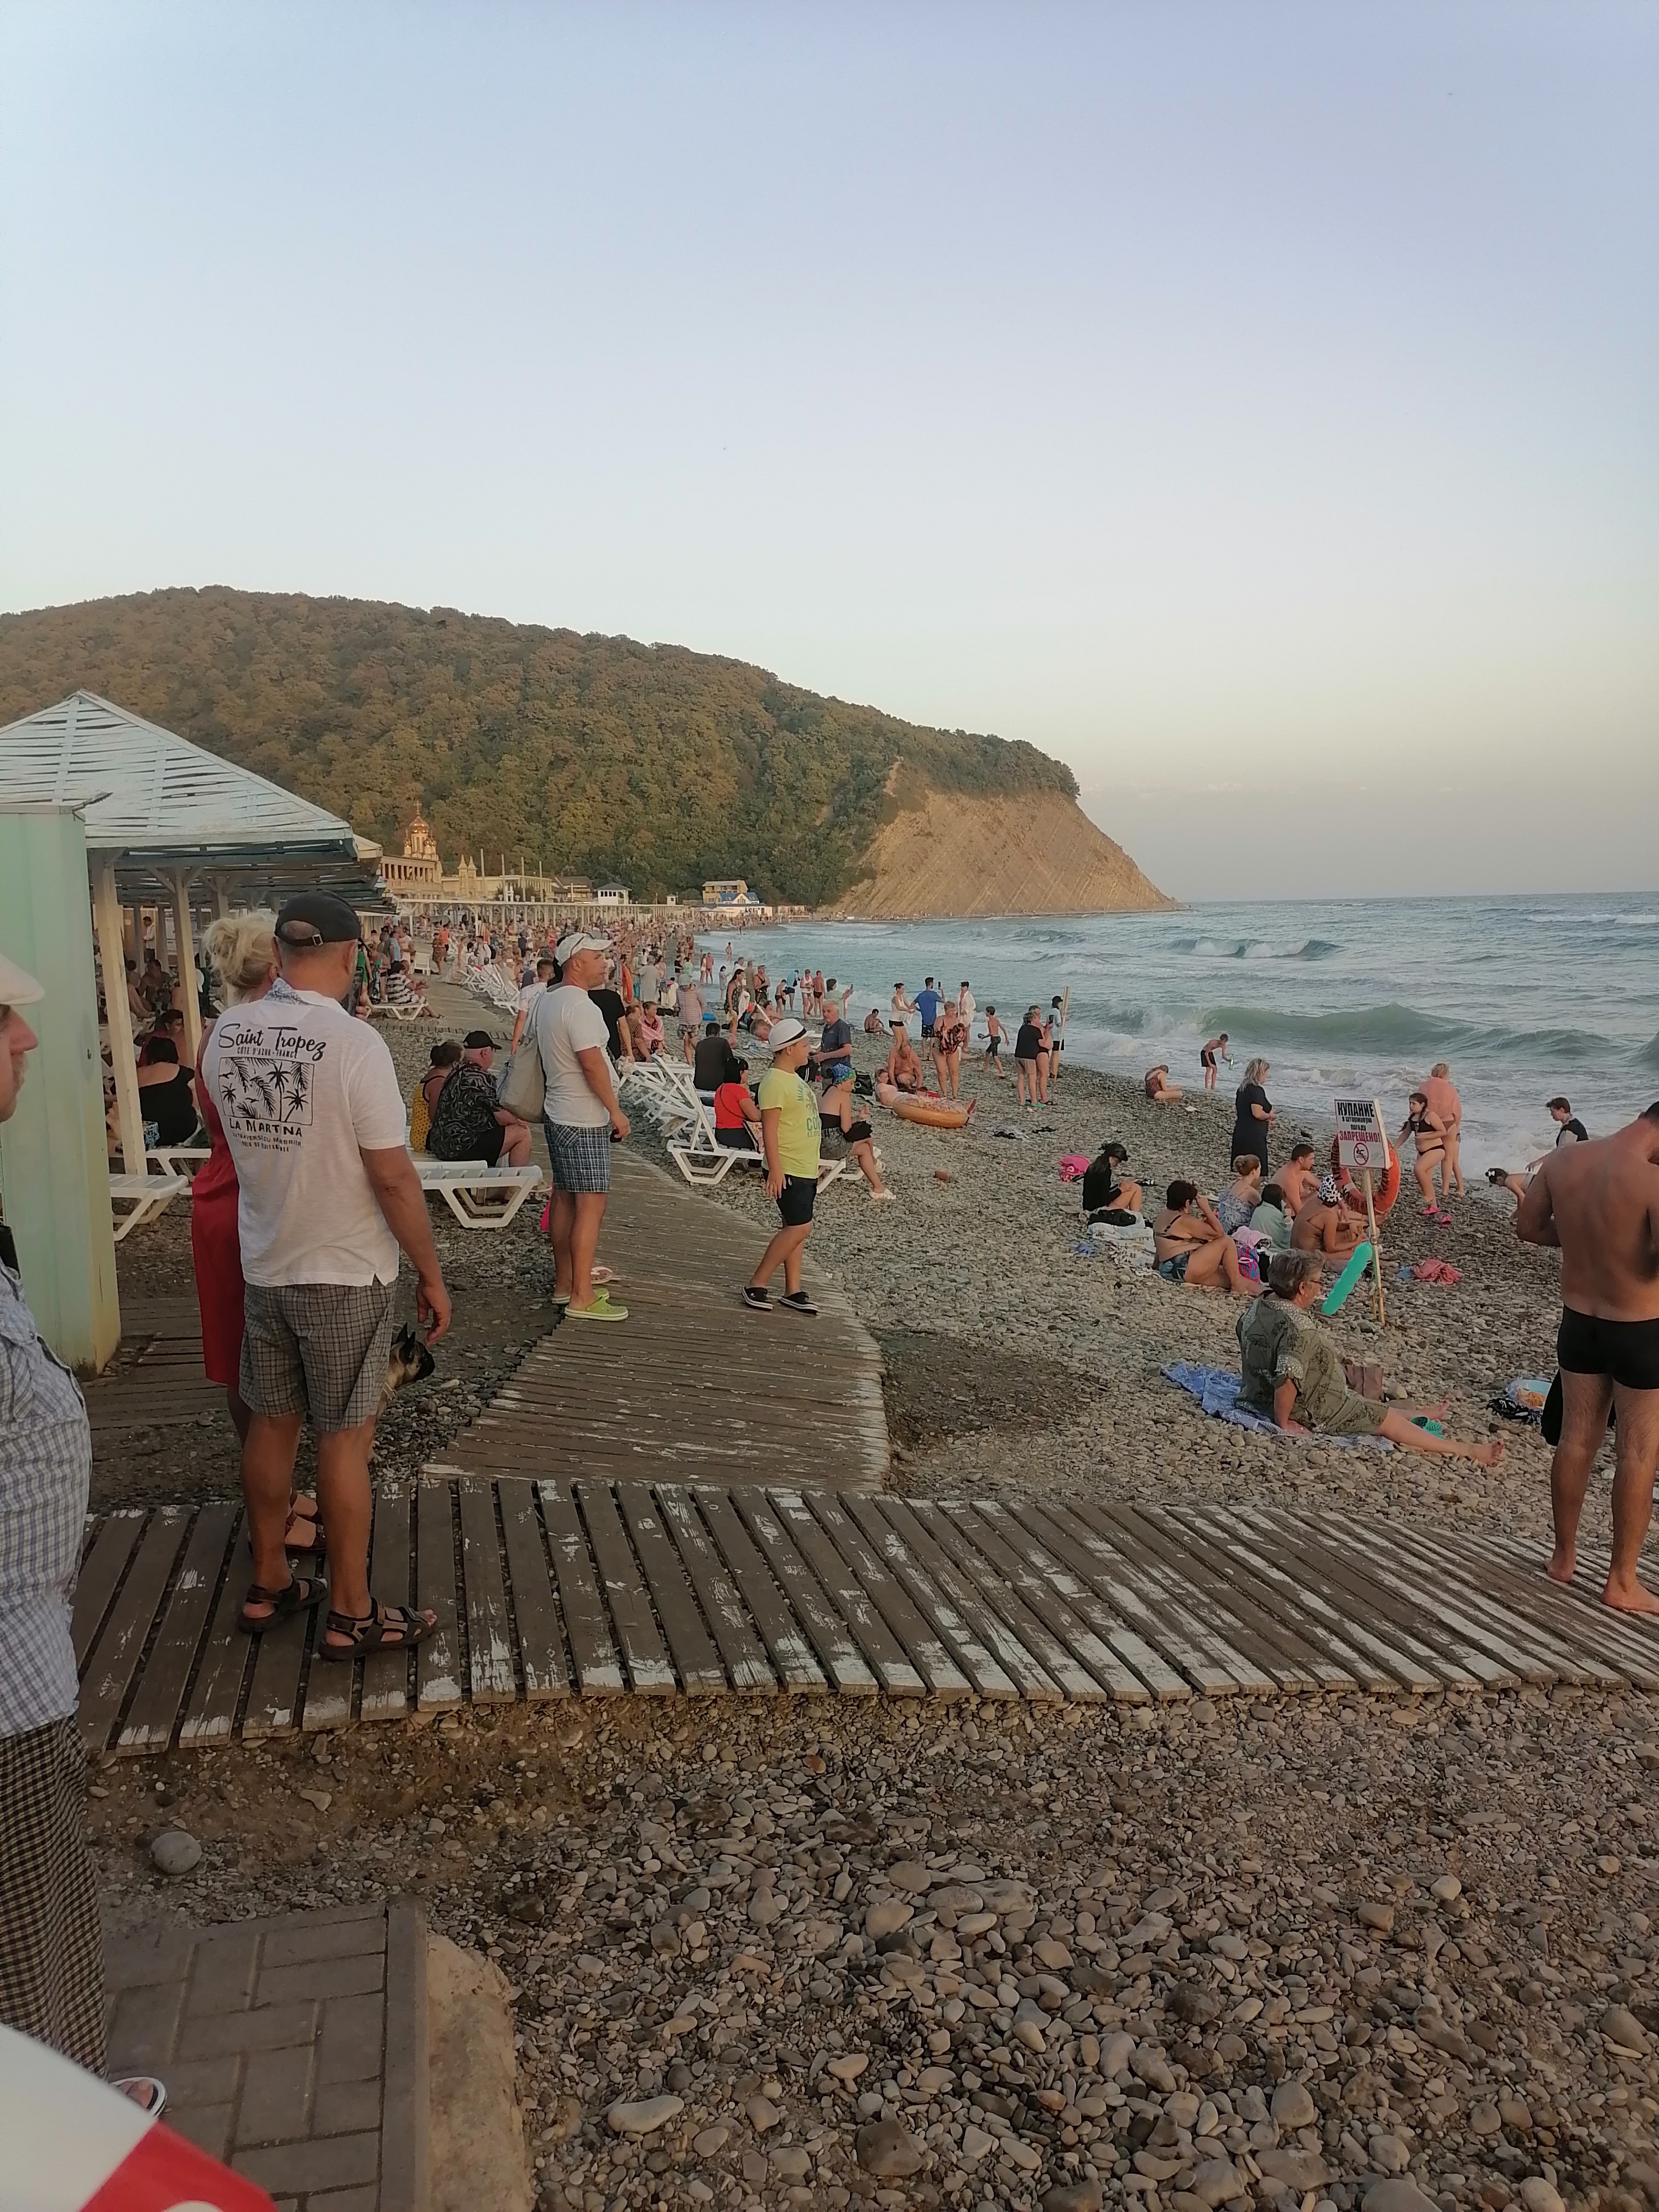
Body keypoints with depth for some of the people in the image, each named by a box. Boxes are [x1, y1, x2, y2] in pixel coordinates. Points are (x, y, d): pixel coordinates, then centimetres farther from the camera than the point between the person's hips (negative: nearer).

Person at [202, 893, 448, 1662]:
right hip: (345, 1274, -6)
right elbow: (394, 1178, -20)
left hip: (262, 1266, 6)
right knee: (344, 1439, 4)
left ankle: (268, 1584, 31)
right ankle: (350, 1614, 15)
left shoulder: (226, 1034, -3)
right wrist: (431, 1274, -10)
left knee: (271, 1423, 17)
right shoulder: (354, 1043, -22)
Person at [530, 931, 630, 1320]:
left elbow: (536, 1043, 20)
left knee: (564, 1199, 15)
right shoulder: (579, 1005, -20)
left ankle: (565, 1284, 23)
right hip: (584, 1121, -10)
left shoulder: (546, 1001, 11)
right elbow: (592, 1063, -23)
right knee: (591, 1205, -8)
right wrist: (615, 1111, -15)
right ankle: (581, 1298, -6)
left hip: (557, 1112, 10)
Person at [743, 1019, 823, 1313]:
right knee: (799, 1228, -12)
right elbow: (769, 1128, -21)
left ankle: (793, 1291, 15)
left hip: (806, 1169, 10)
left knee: (795, 1229, 10)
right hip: (788, 1170, -10)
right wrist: (775, 1169, -26)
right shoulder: (775, 1082, -16)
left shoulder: (794, 1079, 16)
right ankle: (757, 1285, -4)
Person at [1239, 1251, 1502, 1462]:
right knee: (1387, 1419, 5)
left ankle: (1414, 1414, 54)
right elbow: (1287, 1381, -39)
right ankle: (1469, 1452, 16)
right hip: (1308, 1412, -10)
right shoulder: (1301, 1329, -33)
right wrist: (1284, 1423, -25)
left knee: (1366, 1404, 31)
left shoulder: (1256, 1308, -3)